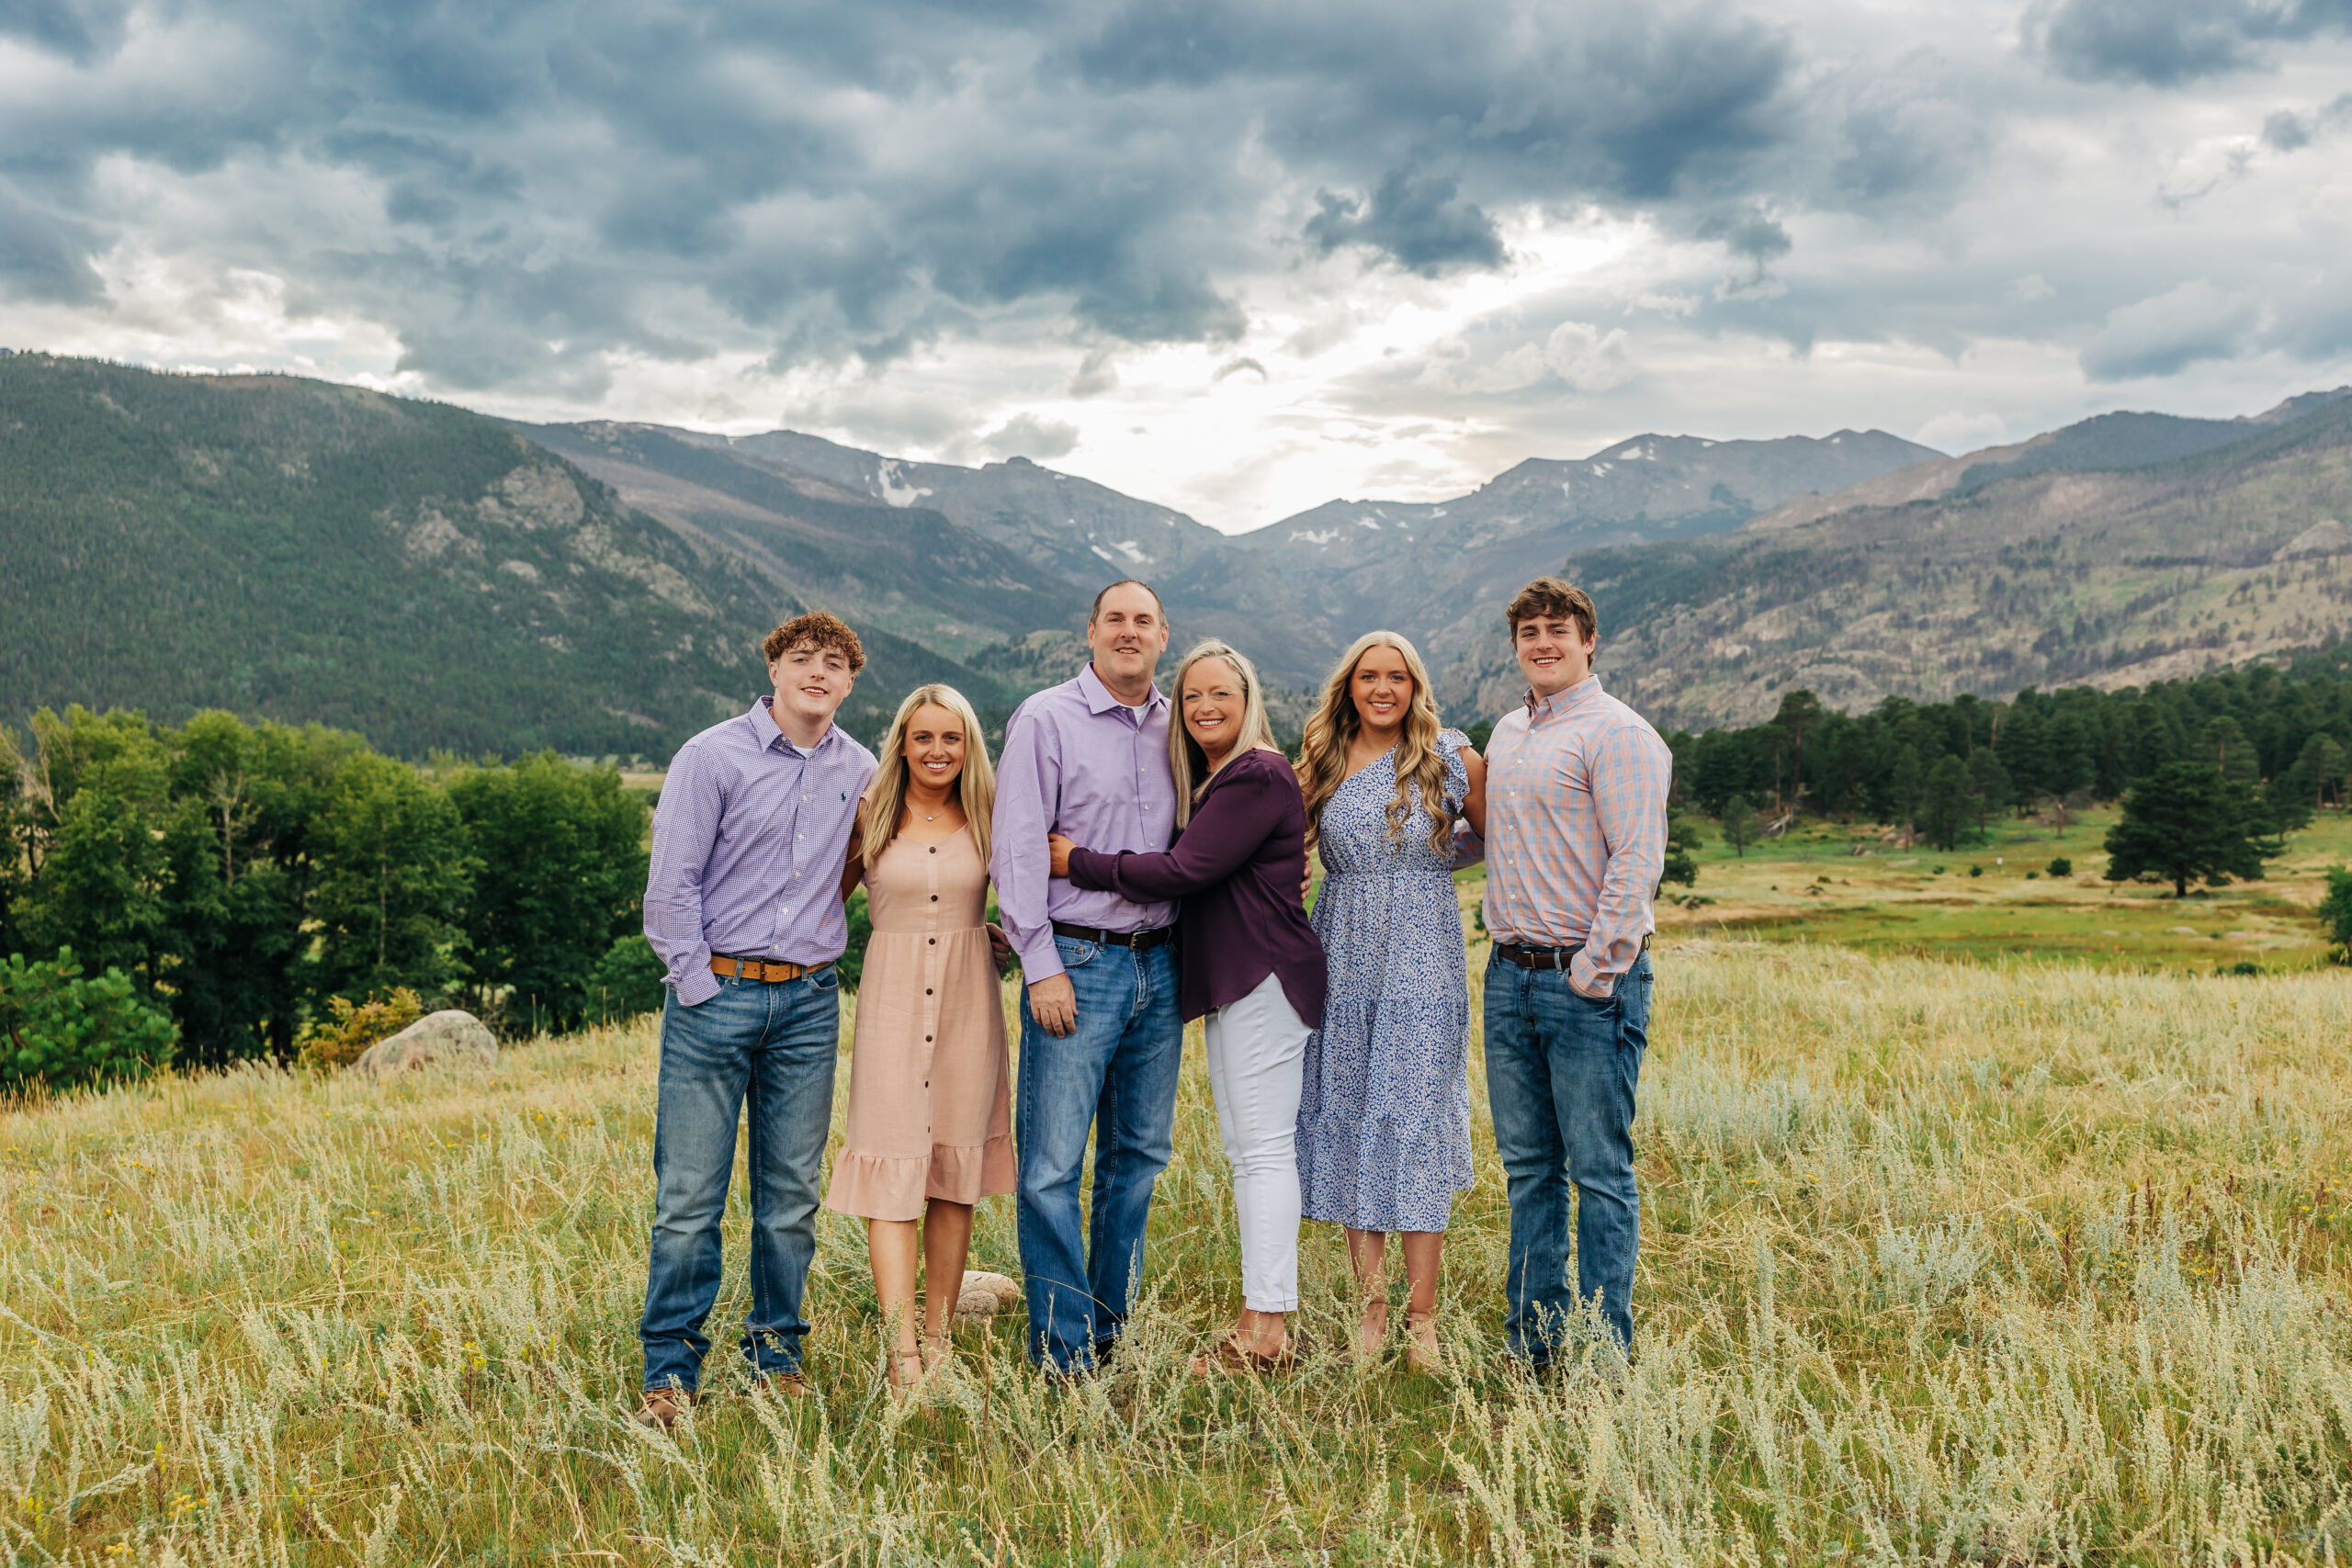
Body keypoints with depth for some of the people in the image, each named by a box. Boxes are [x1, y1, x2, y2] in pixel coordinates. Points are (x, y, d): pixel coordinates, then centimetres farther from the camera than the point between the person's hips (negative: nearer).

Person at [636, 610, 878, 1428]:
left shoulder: (859, 771, 10)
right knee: (690, 1193, -1)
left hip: (810, 1000, 4)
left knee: (793, 1191, 8)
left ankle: (777, 1354, 21)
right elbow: (671, 885, -5)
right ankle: (670, 1370, 9)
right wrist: (699, 986, -8)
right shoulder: (713, 757, -3)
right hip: (716, 993, -3)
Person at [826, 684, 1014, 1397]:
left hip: (968, 1003, 2)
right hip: (892, 998, -1)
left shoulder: (986, 818, 5)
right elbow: (828, 897, 13)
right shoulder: (869, 817, 2)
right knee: (893, 1171, -8)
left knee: (955, 1170, 7)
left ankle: (939, 1338, 18)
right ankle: (900, 1357, -10)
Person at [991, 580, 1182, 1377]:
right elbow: (1018, 850, -7)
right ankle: (1063, 1349, 4)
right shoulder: (1044, 720, -2)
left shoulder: (1177, 727, 12)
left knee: (1140, 1153, 11)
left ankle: (1114, 1328, 24)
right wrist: (1042, 964, -12)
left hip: (1160, 964, 5)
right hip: (1077, 960, -5)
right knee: (1052, 1163, -6)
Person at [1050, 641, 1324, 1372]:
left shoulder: (1258, 777, -13)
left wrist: (1079, 862, -12)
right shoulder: (1206, 778, 18)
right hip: (1227, 981, 10)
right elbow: (1187, 867, 15)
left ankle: (1266, 1330, -5)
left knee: (1264, 1146, -8)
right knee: (1244, 1147, 11)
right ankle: (1260, 1320, 16)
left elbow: (1184, 871, -19)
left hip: (1266, 975, -10)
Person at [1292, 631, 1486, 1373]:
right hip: (1342, 963, 3)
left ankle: (1422, 1317, 3)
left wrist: (1433, 855, 2)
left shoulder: (1452, 757, 1)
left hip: (1424, 963, -3)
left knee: (1416, 1123, -4)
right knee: (1347, 1121, 3)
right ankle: (1371, 1303, 14)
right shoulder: (1322, 763, 8)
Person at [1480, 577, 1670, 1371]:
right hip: (1510, 976, 7)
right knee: (1528, 1168, 13)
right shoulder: (1506, 733, 16)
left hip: (1587, 980, -7)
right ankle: (1533, 1337, 23)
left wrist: (1596, 971, -17)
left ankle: (1604, 1353, 9)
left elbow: (1637, 860, -15)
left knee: (1600, 1172, -1)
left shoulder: (1617, 733, -8)